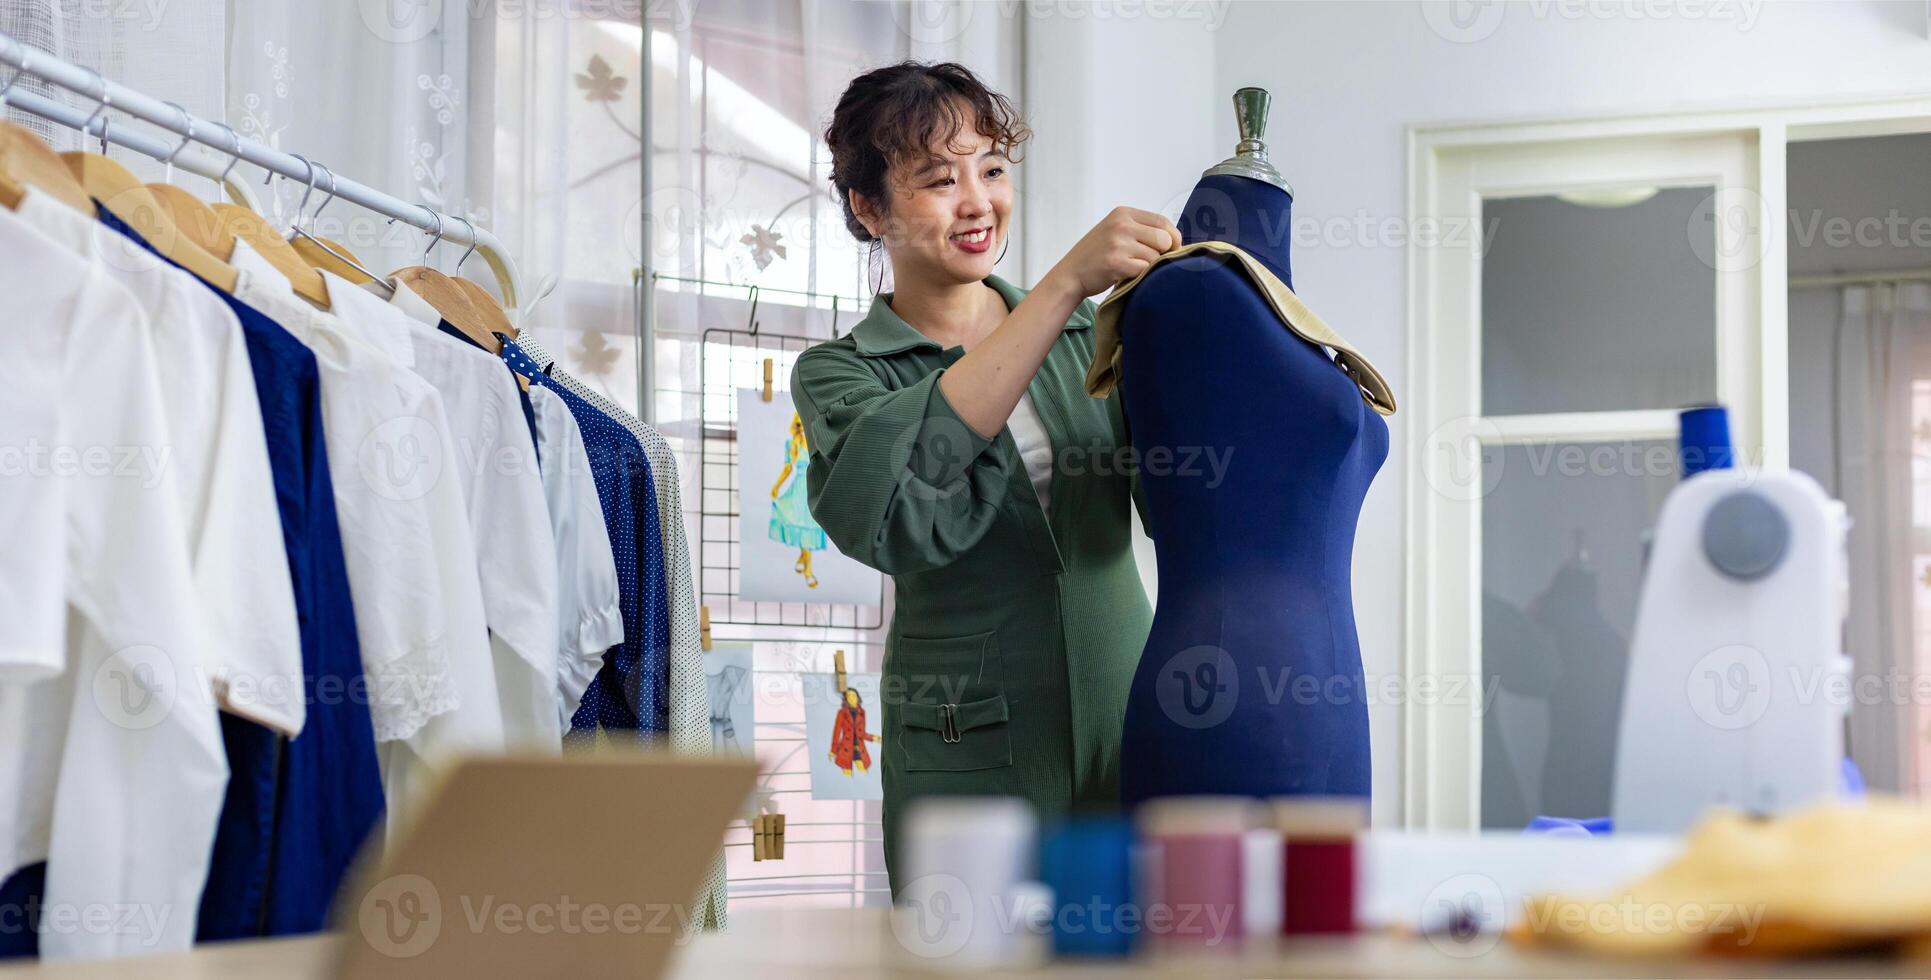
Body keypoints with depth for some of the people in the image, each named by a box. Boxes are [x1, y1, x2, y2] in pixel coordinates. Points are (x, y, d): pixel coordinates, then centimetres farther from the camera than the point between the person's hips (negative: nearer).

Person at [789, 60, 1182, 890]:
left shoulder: (1086, 335, 10)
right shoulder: (837, 375, -1)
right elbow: (911, 472, -24)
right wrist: (1066, 284, -28)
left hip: (1129, 734, 3)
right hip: (973, 756, -3)